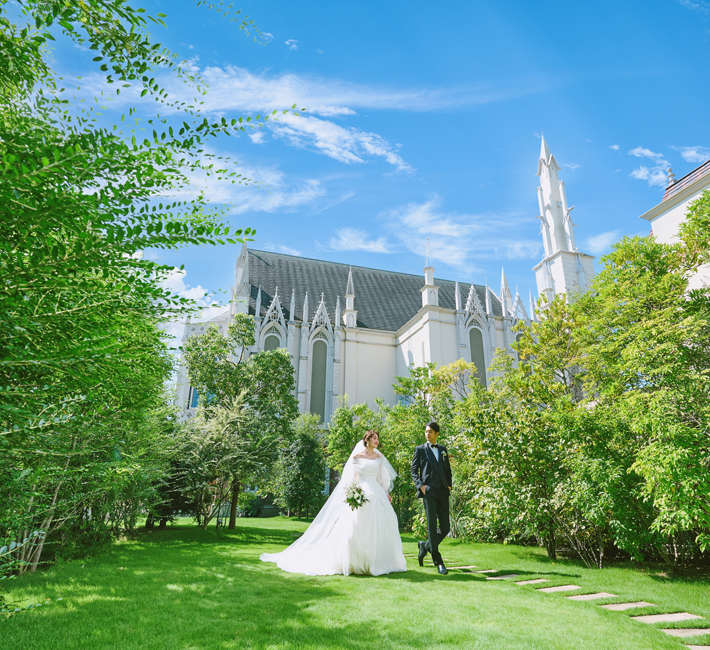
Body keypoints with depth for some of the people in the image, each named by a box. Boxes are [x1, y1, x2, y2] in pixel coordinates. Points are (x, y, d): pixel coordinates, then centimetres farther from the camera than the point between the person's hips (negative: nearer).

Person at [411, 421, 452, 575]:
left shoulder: (443, 449, 18)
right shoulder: (420, 449, 7)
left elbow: (448, 469, 22)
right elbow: (414, 470, 5)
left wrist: (449, 484, 8)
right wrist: (420, 485, -8)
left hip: (443, 492, 4)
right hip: (429, 491, -4)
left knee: (445, 527, 2)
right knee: (432, 526, -5)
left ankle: (425, 546, 25)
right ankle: (438, 562, 4)